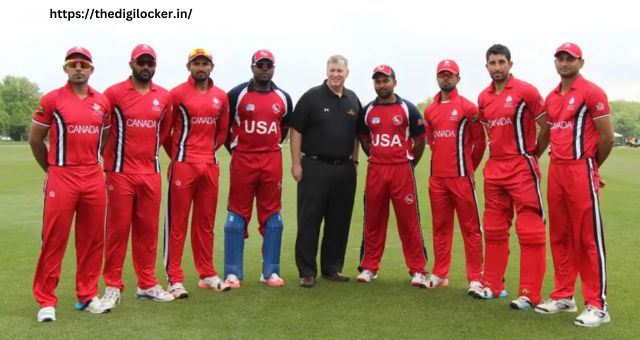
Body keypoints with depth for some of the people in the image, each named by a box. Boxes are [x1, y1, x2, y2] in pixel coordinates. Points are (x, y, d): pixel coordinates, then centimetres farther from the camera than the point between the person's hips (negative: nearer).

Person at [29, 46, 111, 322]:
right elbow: (35, 139, 6)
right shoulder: (52, 99, -1)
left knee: (92, 240, 8)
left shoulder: (102, 102, 10)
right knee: (54, 241, -1)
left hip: (94, 179, 4)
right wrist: (51, 169, 13)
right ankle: (46, 301, 8)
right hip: (61, 178, -4)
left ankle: (87, 296, 21)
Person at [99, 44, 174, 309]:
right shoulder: (114, 93, -4)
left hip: (151, 173, 4)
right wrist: (110, 160, 5)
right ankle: (113, 286, 11)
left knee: (148, 230, 9)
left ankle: (147, 284, 19)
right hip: (121, 173, -4)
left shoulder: (164, 97, 8)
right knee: (118, 230, 1)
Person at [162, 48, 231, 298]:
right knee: (177, 222, -1)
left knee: (206, 222, 12)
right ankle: (175, 278, 5)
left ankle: (207, 274, 22)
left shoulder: (221, 96, 10)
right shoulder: (177, 94, -3)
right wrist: (177, 154, 9)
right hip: (183, 165, -5)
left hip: (210, 165, 5)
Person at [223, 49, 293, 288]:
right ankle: (232, 272, 9)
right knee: (237, 216, 1)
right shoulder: (237, 94, -2)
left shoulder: (283, 98, 8)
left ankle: (270, 271, 15)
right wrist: (234, 148, 8)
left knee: (272, 217, 5)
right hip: (242, 160, -3)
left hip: (272, 161, 3)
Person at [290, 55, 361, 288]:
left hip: (345, 169, 5)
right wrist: (296, 163, -10)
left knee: (339, 221, 9)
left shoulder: (353, 100, 11)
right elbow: (296, 130, -5)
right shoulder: (312, 97, -3)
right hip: (315, 166, -4)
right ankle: (307, 271, 8)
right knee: (309, 221, -1)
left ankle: (332, 268, 22)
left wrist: (354, 160, 12)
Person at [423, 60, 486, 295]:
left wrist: (469, 167, 9)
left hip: (461, 177, -5)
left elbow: (479, 141, 1)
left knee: (470, 228, -2)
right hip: (436, 177, 5)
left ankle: (475, 279, 2)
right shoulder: (429, 110, 11)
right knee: (440, 227, 12)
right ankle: (440, 275, 21)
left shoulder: (467, 107, -4)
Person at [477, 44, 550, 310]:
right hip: (494, 168, 7)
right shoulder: (483, 98, 10)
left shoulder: (525, 91, -8)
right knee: (494, 230, 13)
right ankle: (493, 285, 24)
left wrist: (533, 154, 2)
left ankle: (530, 294, 1)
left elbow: (547, 127, -6)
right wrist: (497, 151, 14)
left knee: (530, 231, -4)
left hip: (522, 168, -7)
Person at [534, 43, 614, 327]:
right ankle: (563, 296, 20)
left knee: (588, 238, -4)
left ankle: (597, 305, 1)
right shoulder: (551, 98, 16)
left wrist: (591, 166, 6)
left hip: (581, 171, -7)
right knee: (560, 237, 11)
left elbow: (607, 136, -6)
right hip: (556, 170, 7)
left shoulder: (592, 93, -6)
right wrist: (560, 163, 14)